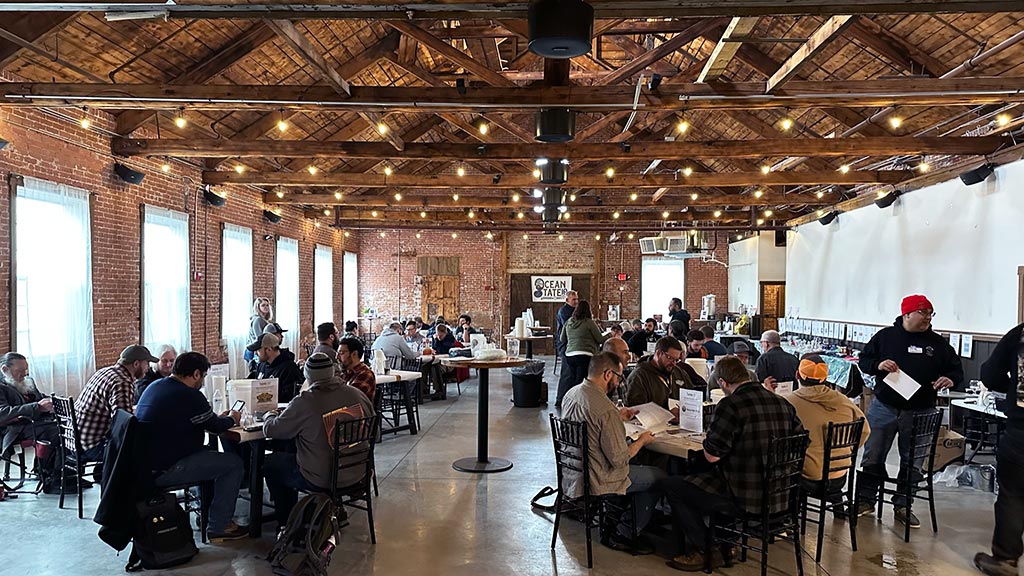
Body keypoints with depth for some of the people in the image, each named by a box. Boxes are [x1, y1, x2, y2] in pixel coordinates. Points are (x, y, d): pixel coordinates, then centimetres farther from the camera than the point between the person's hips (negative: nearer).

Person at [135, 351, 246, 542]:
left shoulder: (154, 386, 10)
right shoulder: (190, 396, -19)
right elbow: (216, 427, -4)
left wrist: (218, 418, 23)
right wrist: (231, 419, 17)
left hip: (143, 463, 10)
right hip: (163, 471, -10)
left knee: (205, 452, 28)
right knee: (234, 463, -3)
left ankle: (208, 510, 33)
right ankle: (219, 528, 4)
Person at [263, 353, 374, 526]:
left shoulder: (303, 402, -20)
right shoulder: (359, 396, -6)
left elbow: (270, 430, -6)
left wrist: (269, 415, 17)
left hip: (321, 480, -6)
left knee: (270, 463, 19)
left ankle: (287, 523, 28)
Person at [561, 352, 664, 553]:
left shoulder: (571, 394, -1)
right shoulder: (606, 410, -28)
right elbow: (619, 459, -22)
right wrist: (641, 441, -5)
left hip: (572, 473, 9)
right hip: (596, 481, -9)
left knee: (636, 466, 28)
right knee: (659, 477, 8)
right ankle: (623, 535, 11)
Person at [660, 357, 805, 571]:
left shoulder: (730, 405, -19)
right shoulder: (783, 404, 1)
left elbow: (711, 456, -18)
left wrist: (709, 437, 5)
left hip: (743, 500, -8)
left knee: (670, 485, 7)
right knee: (699, 477, 30)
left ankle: (702, 551, 15)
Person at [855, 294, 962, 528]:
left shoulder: (938, 343, 4)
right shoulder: (885, 336, 0)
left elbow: (956, 368, 11)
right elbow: (864, 360, 5)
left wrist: (950, 379, -12)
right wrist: (878, 365, -16)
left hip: (920, 412, 2)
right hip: (884, 408, -1)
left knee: (912, 463, 9)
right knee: (872, 457, 5)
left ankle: (902, 506, 24)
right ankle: (866, 499, 20)